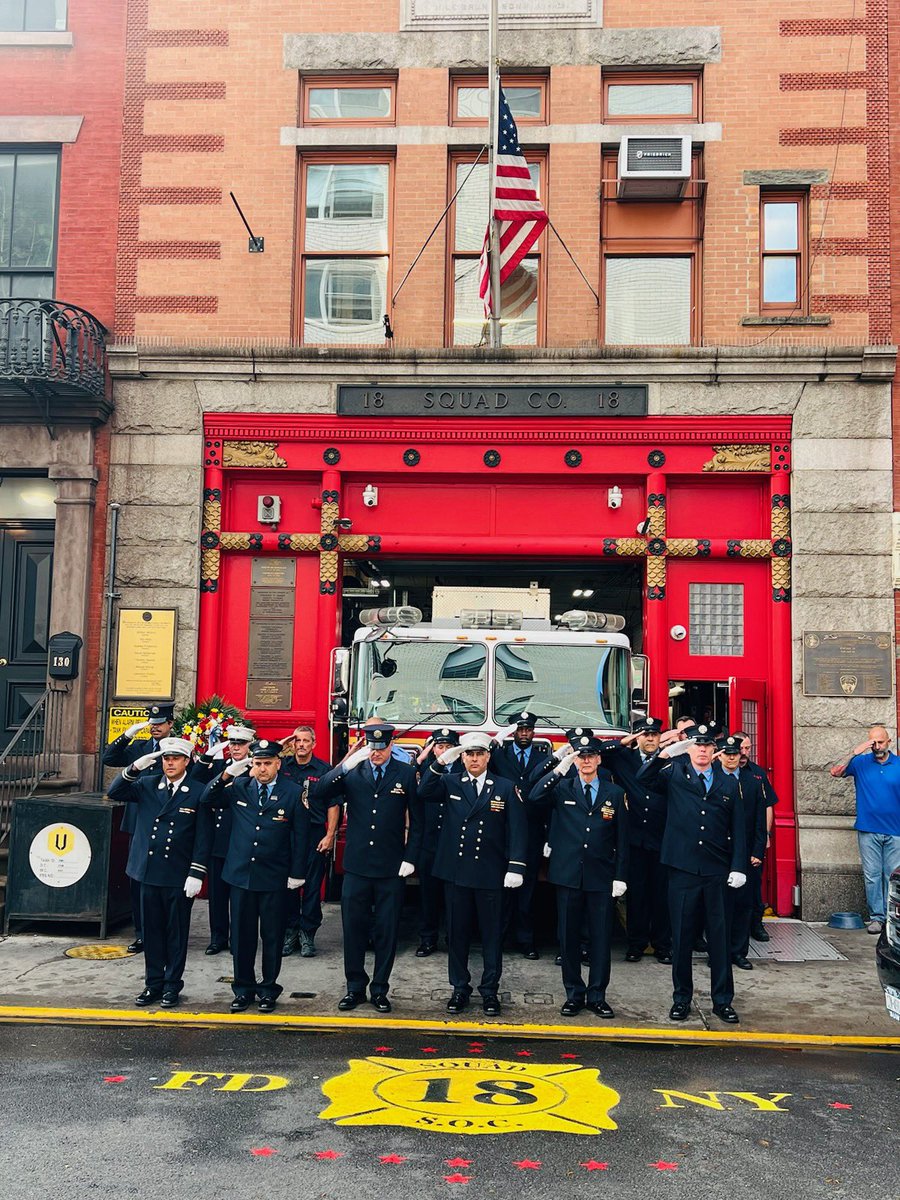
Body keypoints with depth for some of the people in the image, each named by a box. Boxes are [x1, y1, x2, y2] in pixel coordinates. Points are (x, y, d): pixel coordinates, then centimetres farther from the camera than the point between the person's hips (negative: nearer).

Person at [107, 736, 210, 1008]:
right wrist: (135, 768, -17)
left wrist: (196, 874, -10)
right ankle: (153, 983, 24)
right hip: (149, 871, 3)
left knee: (176, 932, 7)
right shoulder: (147, 784, 7)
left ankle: (172, 985, 19)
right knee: (152, 930, 12)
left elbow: (203, 837, -5)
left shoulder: (198, 792, -5)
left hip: (179, 876, -3)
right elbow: (115, 792, -4)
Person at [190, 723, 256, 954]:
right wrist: (208, 755, -14)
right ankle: (218, 937, 20)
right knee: (216, 890, 9)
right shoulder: (217, 765, 8)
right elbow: (195, 781, -5)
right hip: (218, 839, 3)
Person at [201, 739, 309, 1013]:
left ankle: (268, 989, 21)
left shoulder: (293, 793, -4)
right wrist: (227, 774, -12)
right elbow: (208, 799, 3)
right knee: (241, 935, 10)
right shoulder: (238, 787, 3)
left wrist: (297, 874, -4)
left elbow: (300, 835, -1)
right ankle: (243, 989, 23)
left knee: (272, 936, 7)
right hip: (241, 874, 2)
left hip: (275, 878, -2)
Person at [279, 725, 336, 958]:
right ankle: (289, 931, 17)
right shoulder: (282, 766, 7)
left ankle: (308, 934, 11)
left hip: (315, 834, -2)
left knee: (313, 885, 2)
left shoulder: (324, 769, 1)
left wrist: (330, 835, -8)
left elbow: (333, 805, -1)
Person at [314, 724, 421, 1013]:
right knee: (353, 928, 8)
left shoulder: (407, 773, -1)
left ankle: (380, 990, 20)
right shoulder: (352, 771, 2)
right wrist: (344, 767, -22)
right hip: (357, 866, 1)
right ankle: (355, 988, 22)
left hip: (391, 869, -1)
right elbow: (320, 793, -11)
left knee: (387, 931, 7)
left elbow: (416, 821, 1)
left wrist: (410, 859, -6)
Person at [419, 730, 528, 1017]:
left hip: (491, 874, -1)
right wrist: (441, 762, -24)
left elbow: (518, 829, -4)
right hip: (455, 872, 1)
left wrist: (516, 867, -12)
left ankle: (490, 991, 18)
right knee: (457, 933, 10)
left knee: (492, 935, 7)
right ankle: (460, 988, 22)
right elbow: (424, 792, -14)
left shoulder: (506, 788, 1)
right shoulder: (450, 783, 5)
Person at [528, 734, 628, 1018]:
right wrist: (559, 769, -21)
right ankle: (574, 994, 18)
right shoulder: (562, 788, 3)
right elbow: (534, 797, -17)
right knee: (568, 936, 6)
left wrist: (620, 876, 0)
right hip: (568, 875, 0)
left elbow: (621, 839, 6)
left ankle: (597, 996, 16)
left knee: (601, 938, 5)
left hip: (601, 877, 0)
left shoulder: (614, 793, 6)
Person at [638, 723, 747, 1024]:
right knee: (681, 937, 6)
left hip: (717, 873, 1)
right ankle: (681, 998, 19)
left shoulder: (729, 784, 9)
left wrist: (738, 867, 1)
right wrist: (663, 754, -20)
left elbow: (737, 829, 9)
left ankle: (723, 1000, 18)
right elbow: (641, 778, -7)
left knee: (720, 937, 7)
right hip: (683, 869, -1)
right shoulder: (674, 774, 5)